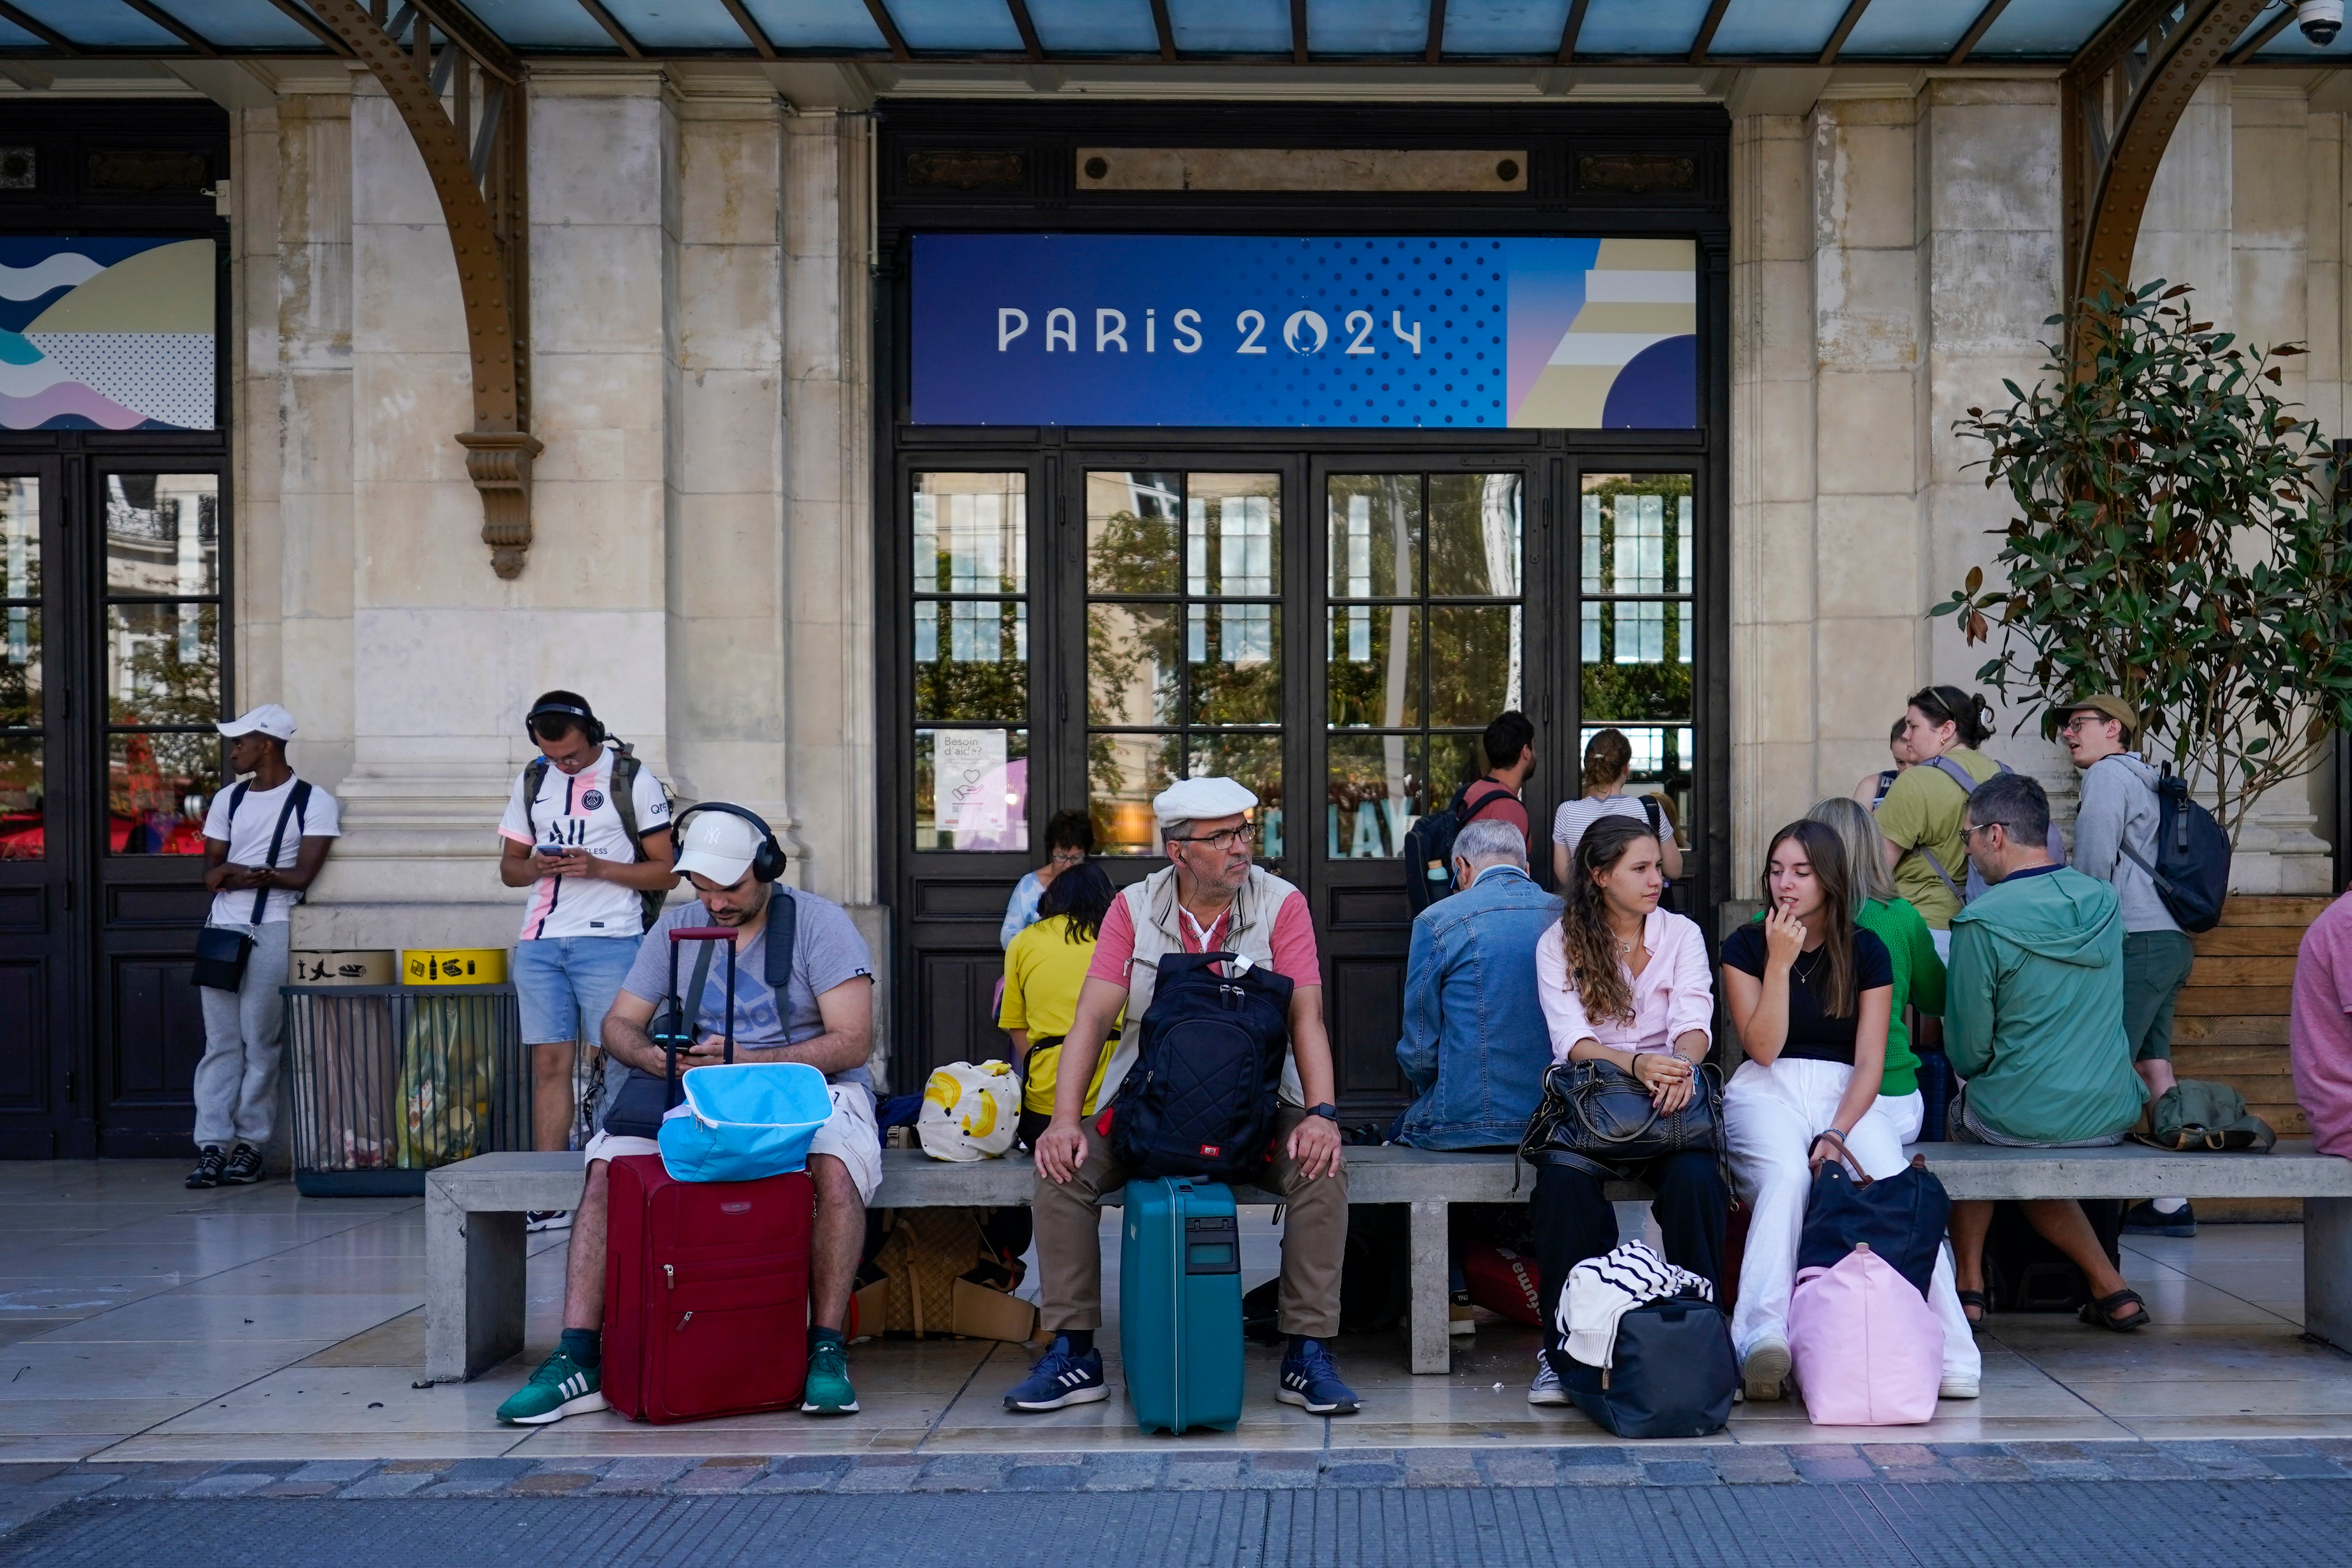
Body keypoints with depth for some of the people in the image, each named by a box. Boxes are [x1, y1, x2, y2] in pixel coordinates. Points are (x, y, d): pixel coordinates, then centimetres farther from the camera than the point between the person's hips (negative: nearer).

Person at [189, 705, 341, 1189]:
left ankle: (252, 1143, 1)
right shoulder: (227, 801, 17)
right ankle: (212, 1144, -2)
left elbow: (304, 875, -9)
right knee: (220, 1042, 0)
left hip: (272, 931, -5)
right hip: (222, 929, 5)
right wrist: (263, 874, -8)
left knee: (260, 1042, -5)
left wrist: (235, 872, -7)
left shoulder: (314, 802, 0)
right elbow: (211, 873, 11)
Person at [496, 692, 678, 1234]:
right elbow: (508, 865, 20)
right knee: (550, 1064, 2)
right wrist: (536, 866, -4)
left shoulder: (633, 780, 0)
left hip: (610, 940, -4)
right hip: (540, 943, 4)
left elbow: (667, 871, -1)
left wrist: (598, 868, -15)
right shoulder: (531, 782, 15)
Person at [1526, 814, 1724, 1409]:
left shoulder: (1681, 935, 10)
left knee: (1695, 1178, -32)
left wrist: (1682, 1065, -30)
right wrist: (1634, 1064, -31)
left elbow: (1694, 1021, -6)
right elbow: (1572, 1040, -10)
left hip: (1670, 1096, 1)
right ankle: (1565, 1348, -19)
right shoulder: (1560, 944, 4)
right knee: (1565, 1181, -33)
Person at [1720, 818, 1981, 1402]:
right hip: (1768, 1092, -1)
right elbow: (1764, 1047, -5)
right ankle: (1764, 1337, -49)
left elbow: (1870, 1062, 0)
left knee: (1892, 1182, -31)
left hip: (1846, 1093, 1)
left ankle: (1947, 1349, -34)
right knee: (1785, 1175, -36)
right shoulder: (1745, 947, 7)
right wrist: (1780, 961, -12)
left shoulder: (1866, 951, 7)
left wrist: (1837, 1133, -16)